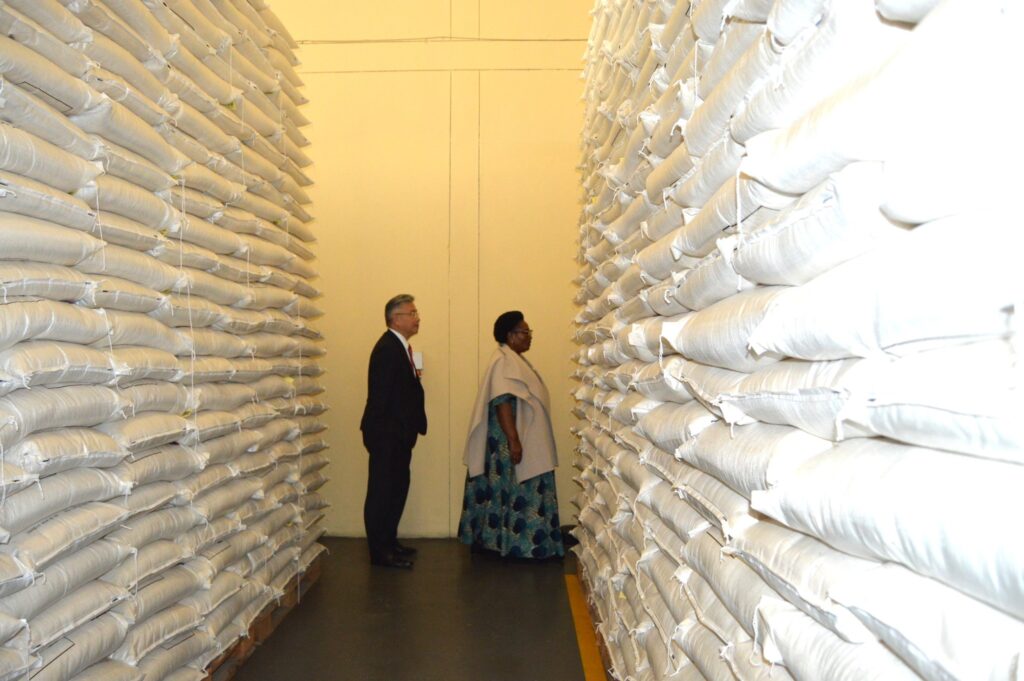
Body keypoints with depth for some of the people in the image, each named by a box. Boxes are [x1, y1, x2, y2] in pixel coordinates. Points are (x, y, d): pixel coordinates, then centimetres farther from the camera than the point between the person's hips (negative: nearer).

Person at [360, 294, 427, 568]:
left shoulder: (400, 347, 14)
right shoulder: (387, 349, -18)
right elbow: (382, 395, -21)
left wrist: (413, 378, 3)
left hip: (398, 435, 10)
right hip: (387, 434, -10)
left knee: (397, 488, 16)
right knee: (382, 491, -2)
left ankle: (389, 543, 28)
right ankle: (380, 551, 7)